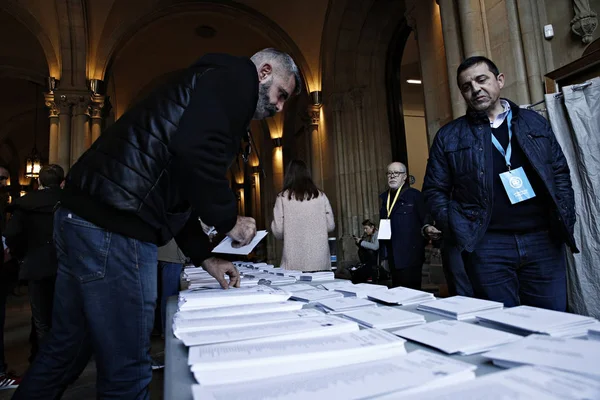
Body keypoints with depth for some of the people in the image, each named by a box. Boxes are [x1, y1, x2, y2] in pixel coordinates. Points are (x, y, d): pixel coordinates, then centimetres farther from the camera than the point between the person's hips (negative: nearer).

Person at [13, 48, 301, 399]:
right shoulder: (236, 75, -2)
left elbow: (178, 189, 24)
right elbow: (196, 151, -23)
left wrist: (204, 256, 20)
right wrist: (229, 219, -8)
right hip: (115, 227, -10)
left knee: (67, 350, 23)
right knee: (127, 372, 4)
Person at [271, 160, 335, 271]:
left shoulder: (283, 197, -4)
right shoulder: (320, 195, 3)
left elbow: (278, 231, -4)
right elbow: (330, 226, 6)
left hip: (295, 263, -2)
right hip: (320, 260, 2)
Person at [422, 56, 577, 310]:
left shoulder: (535, 123, 12)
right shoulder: (449, 136, 3)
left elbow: (560, 173, 14)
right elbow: (434, 191, 2)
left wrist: (565, 219, 3)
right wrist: (459, 230, -10)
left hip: (543, 239, 3)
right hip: (487, 244, -2)